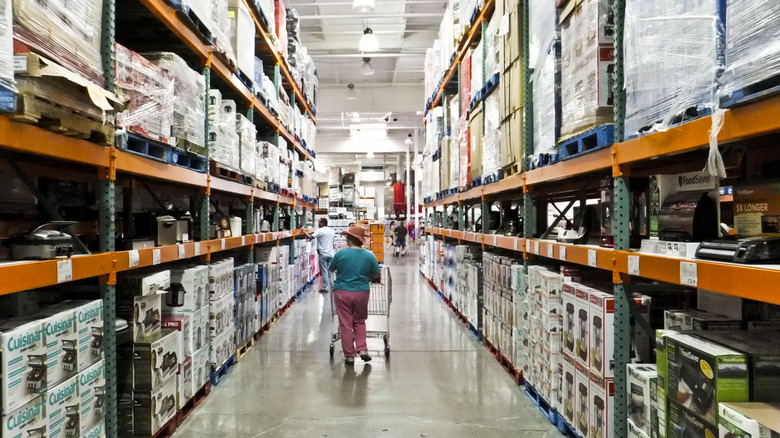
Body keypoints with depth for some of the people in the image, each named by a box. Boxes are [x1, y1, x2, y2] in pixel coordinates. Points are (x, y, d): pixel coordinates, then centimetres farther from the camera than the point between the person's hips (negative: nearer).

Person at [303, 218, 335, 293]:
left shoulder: (320, 231, -11)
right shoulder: (332, 231, 10)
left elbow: (310, 237, -19)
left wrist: (305, 233, -5)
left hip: (323, 254, -6)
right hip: (331, 253, 6)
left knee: (324, 271, 0)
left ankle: (325, 288, 4)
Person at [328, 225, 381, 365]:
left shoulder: (340, 253, -10)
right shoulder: (370, 256, -6)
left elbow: (331, 268, 6)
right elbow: (376, 276, 2)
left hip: (342, 292, -1)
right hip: (361, 293, 2)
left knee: (346, 324, 8)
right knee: (359, 322, 20)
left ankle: (349, 355, 13)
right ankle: (362, 349, 11)